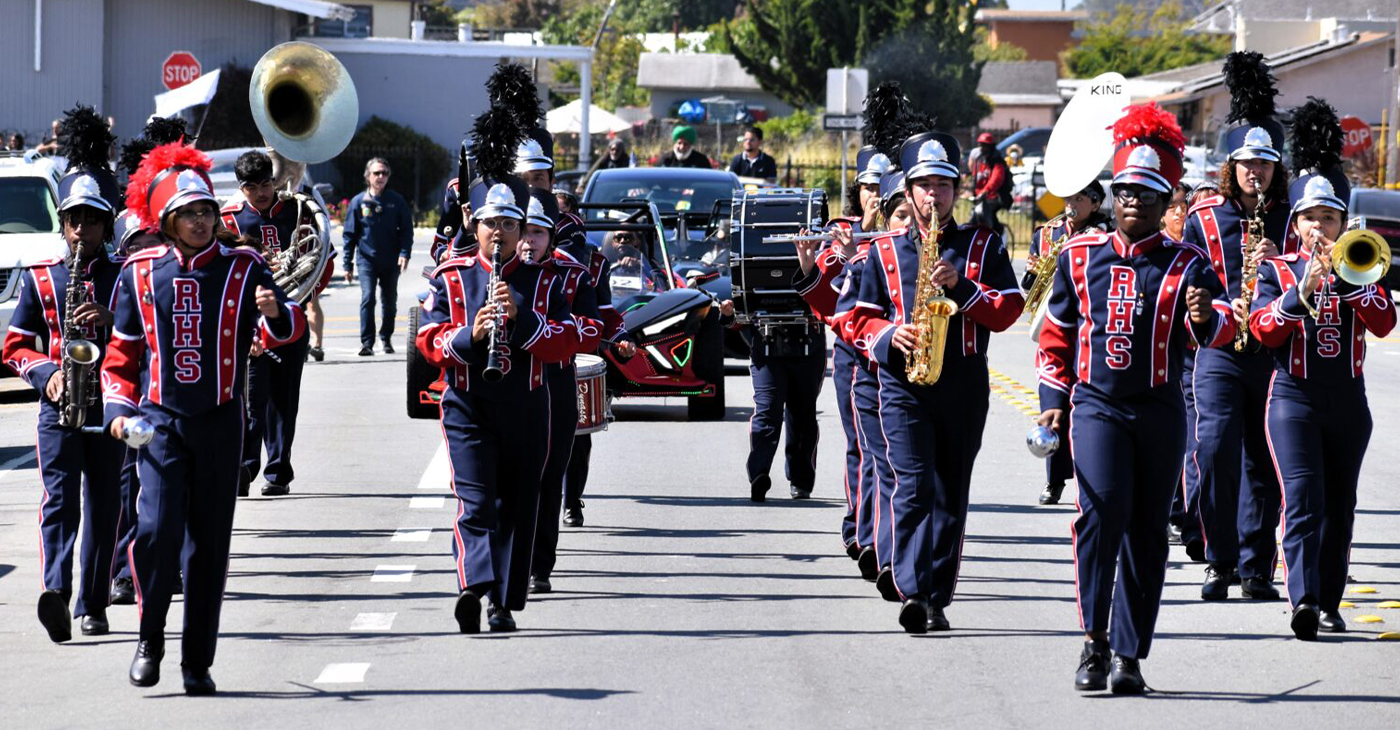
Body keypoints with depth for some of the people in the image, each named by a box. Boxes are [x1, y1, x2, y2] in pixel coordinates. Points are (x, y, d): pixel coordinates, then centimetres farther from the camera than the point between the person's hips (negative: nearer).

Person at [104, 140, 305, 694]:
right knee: (158, 529, -16)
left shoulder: (243, 266, 0)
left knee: (209, 543, 4)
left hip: (220, 420, 1)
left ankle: (198, 662, 14)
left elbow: (283, 331, -9)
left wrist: (277, 313, -31)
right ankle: (150, 640, 4)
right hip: (159, 420, -1)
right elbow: (122, 350, 12)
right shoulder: (140, 272, 3)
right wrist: (119, 408, 0)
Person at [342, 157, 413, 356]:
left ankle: (386, 339, 28)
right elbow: (350, 234, 5)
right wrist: (348, 264, 3)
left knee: (390, 301, 10)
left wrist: (404, 253, -11)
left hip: (391, 261, 2)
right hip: (367, 259, -2)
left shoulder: (397, 201, 2)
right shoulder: (358, 202, 1)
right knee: (367, 298, -16)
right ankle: (367, 342, -16)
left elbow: (406, 230, 5)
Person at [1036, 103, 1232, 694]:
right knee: (1102, 509, -20)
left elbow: (1219, 332, -10)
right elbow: (1056, 333, 15)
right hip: (1096, 406, -1)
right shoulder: (1078, 256, 6)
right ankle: (1095, 639, -14)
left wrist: (1206, 316, -33)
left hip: (1160, 415, 1)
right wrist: (1053, 399, 8)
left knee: (1147, 532, 4)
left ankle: (1129, 656, 11)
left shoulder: (1186, 264, 2)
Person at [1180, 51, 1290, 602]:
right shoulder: (1204, 217, 6)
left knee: (1264, 462, 3)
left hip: (1276, 351, 1)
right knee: (1215, 451, -11)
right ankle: (1220, 562, 0)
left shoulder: (1294, 218, 8)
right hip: (1218, 352, -1)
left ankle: (1256, 566, 11)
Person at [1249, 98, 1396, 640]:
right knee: (1302, 499, -17)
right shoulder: (1277, 270, 3)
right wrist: (1302, 290, -24)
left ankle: (1330, 603, 19)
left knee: (1339, 506, 9)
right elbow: (1263, 330, -11)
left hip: (1348, 402, 3)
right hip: (1294, 399, -3)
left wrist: (1344, 274, -18)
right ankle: (1303, 599, -29)